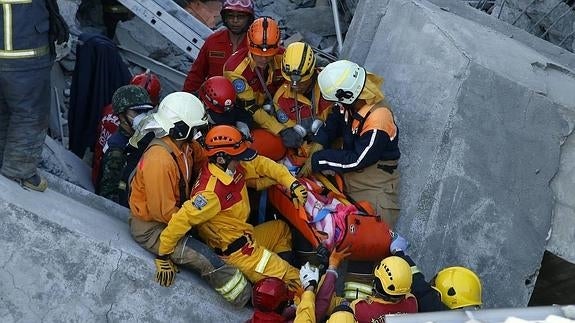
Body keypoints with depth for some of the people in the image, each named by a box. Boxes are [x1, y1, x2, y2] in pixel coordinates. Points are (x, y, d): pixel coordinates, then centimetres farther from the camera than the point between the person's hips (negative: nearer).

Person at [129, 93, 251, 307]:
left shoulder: (184, 144, -5)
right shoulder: (159, 160, -32)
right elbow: (163, 212, -28)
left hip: (172, 213, 10)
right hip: (150, 228, -10)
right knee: (206, 258, -20)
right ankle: (246, 299, -6)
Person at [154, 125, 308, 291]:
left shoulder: (232, 167, -8)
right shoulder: (211, 192, -33)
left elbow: (262, 164, 5)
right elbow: (180, 221, -33)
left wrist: (292, 184, -5)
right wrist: (163, 258, -25)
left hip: (245, 236, 9)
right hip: (236, 251, -9)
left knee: (281, 228, 29)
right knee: (292, 279, -7)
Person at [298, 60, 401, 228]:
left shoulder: (378, 121, -29)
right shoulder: (352, 101, -9)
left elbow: (355, 161, -23)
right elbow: (334, 120, 10)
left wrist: (317, 161, -16)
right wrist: (318, 145, -8)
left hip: (372, 186, -7)